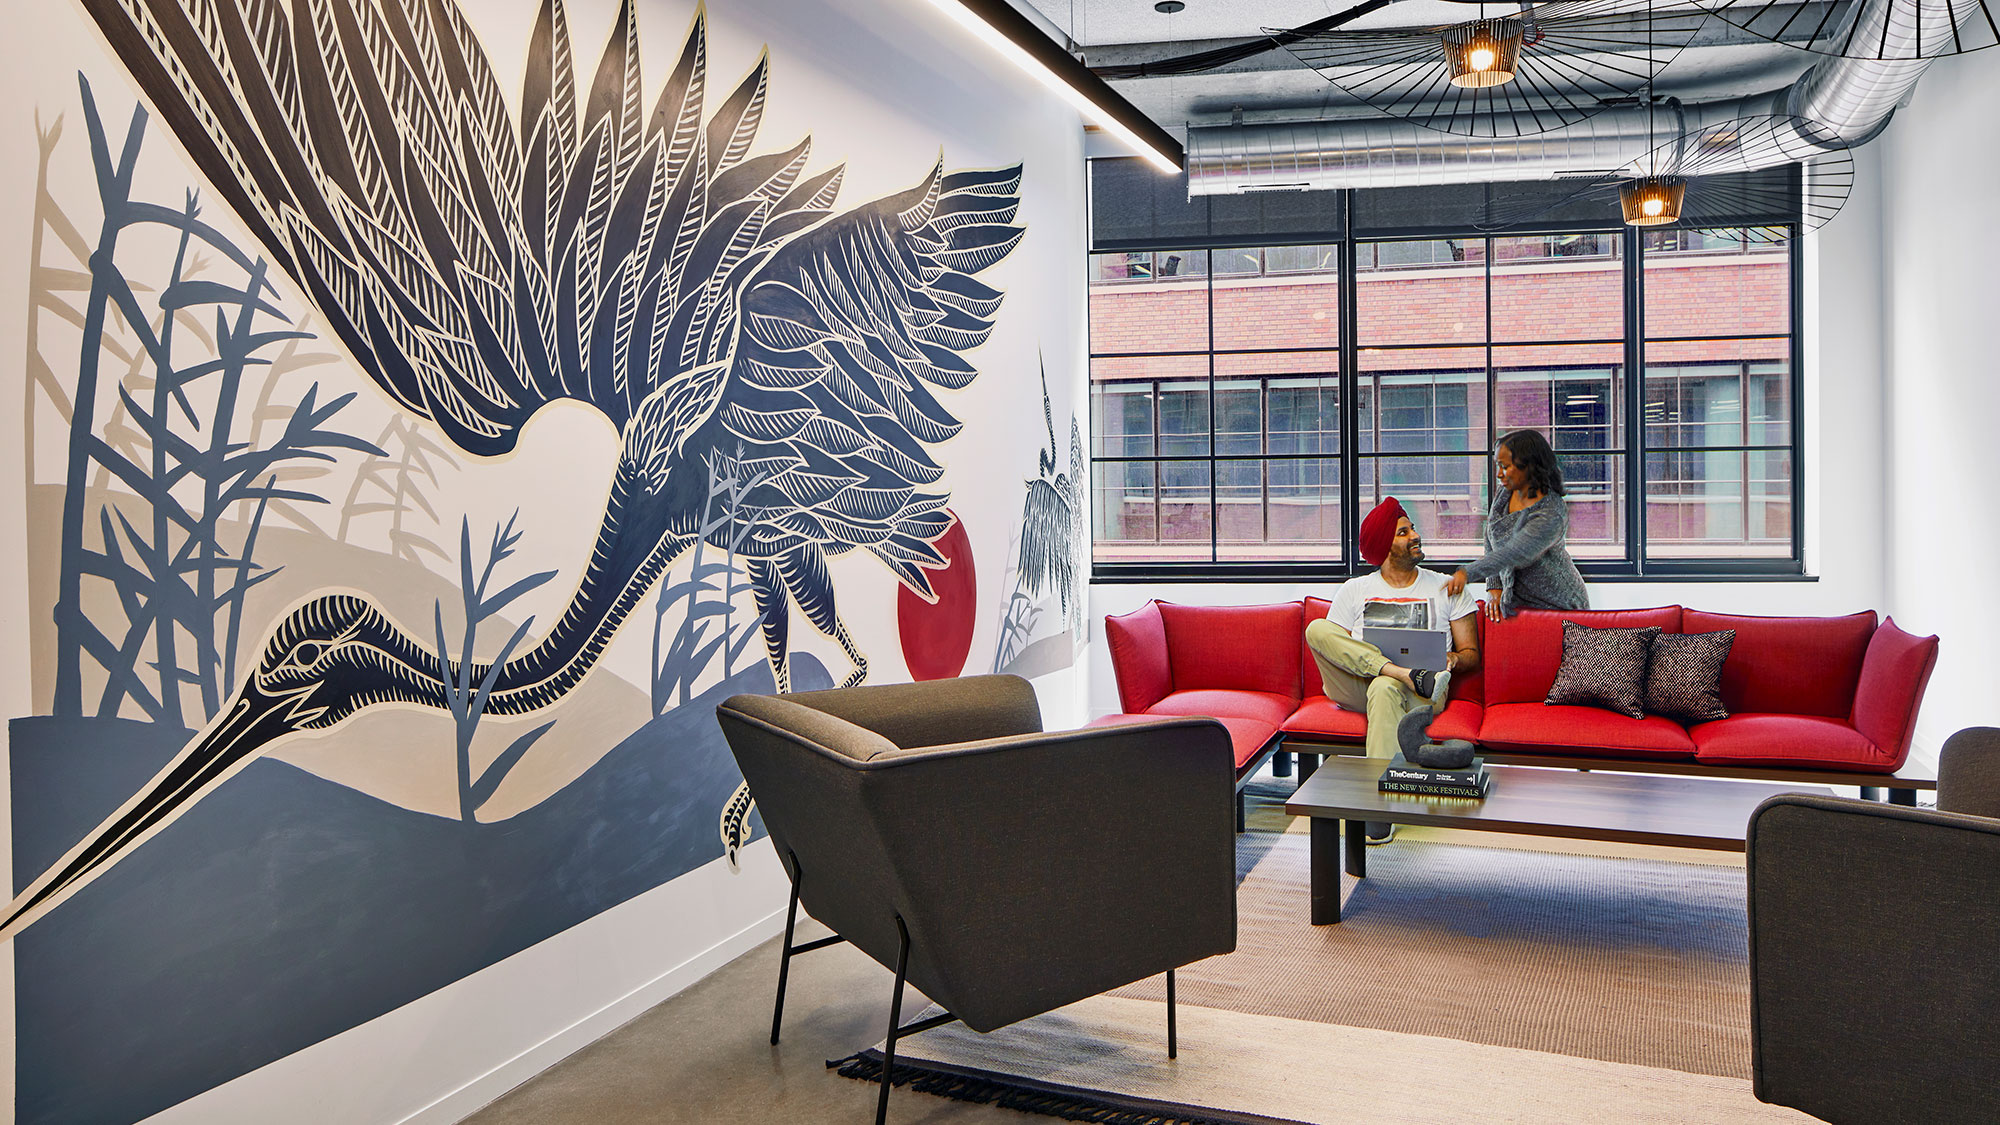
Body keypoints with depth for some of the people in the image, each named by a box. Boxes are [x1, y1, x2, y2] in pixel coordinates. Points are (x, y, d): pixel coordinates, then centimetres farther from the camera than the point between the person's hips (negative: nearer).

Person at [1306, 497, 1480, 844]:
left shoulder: (1447, 589, 17)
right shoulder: (1354, 591, 16)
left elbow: (1472, 654, 15)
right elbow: (1328, 646, 7)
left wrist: (1452, 659, -10)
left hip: (1417, 696, -1)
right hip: (1359, 686, 2)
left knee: (1384, 689, -40)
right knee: (1316, 628, -24)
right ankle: (1408, 673, -31)